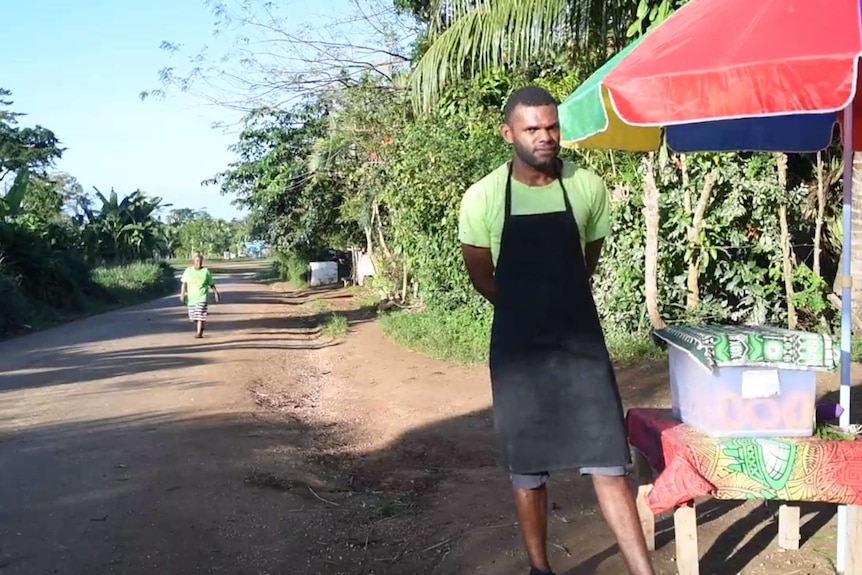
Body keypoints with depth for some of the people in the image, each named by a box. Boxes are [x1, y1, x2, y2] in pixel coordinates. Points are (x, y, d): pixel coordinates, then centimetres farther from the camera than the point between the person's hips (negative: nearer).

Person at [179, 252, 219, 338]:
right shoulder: (188, 271, 4)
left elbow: (211, 284, 7)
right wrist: (182, 294, -9)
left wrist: (216, 293, 5)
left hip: (202, 297, -2)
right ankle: (199, 328, 34)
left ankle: (199, 332, -11)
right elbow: (184, 283, 1)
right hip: (191, 297, 3)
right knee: (193, 317, 9)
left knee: (200, 315, -14)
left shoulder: (206, 271, 2)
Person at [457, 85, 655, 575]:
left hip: (582, 340, 1)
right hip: (518, 348, 0)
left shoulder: (590, 188, -5)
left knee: (608, 462, -1)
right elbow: (483, 279, 3)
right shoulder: (483, 199, -9)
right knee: (528, 470, 10)